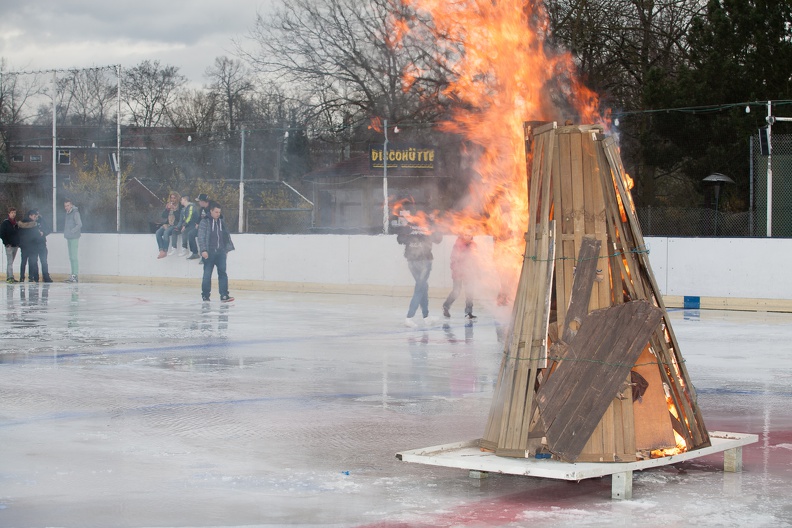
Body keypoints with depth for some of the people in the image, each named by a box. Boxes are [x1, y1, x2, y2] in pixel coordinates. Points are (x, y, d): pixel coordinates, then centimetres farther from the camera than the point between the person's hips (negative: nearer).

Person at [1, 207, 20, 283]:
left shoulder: (16, 223, 13)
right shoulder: (5, 223, -3)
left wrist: (18, 243, 9)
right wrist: (6, 243, -13)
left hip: (15, 245, 6)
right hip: (9, 245, -6)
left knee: (11, 262, 10)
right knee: (10, 262, -13)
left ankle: (9, 278, 14)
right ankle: (10, 277, -20)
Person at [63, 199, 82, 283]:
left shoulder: (75, 213, -11)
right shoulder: (68, 213, 15)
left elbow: (79, 224, -18)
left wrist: (71, 231, -21)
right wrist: (66, 233, 12)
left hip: (74, 238, -9)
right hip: (69, 238, 9)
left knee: (74, 257, -10)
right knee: (71, 257, 11)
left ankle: (75, 276, -11)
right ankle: (73, 275, 16)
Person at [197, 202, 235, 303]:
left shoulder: (222, 222, 13)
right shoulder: (205, 222, -3)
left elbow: (227, 236, 18)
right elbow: (201, 237, -8)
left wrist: (227, 249, 13)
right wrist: (203, 250, -16)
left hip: (220, 252, 4)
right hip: (209, 253, -4)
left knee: (222, 273, -4)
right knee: (207, 274, 2)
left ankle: (224, 295, -5)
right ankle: (205, 295, 11)